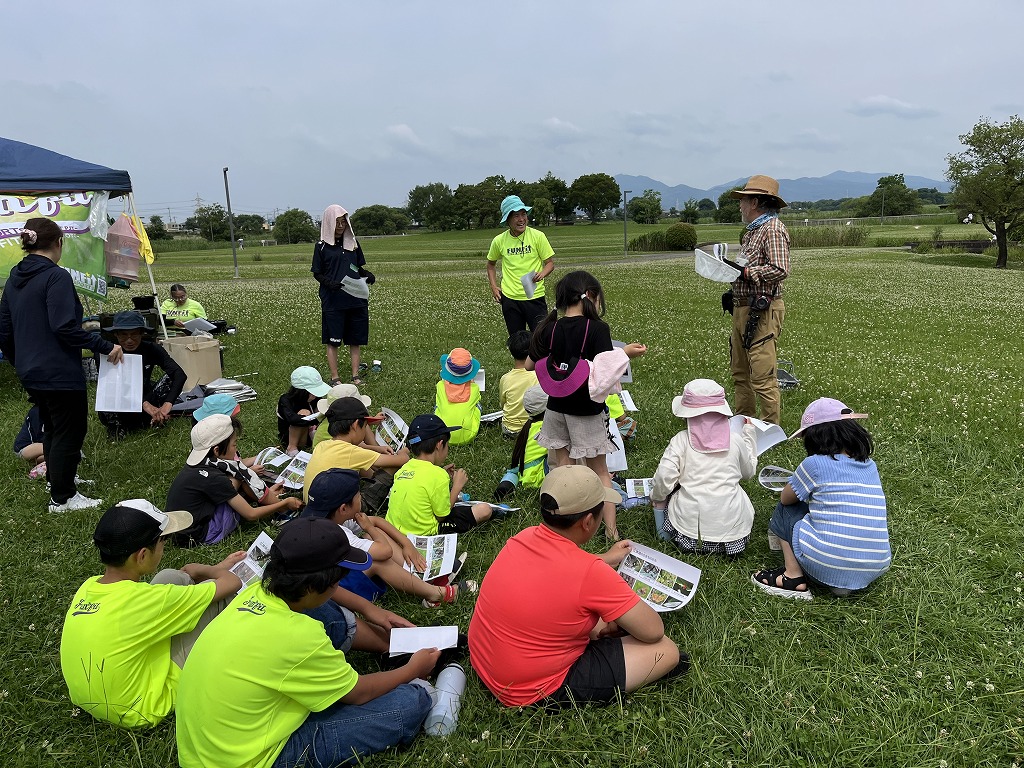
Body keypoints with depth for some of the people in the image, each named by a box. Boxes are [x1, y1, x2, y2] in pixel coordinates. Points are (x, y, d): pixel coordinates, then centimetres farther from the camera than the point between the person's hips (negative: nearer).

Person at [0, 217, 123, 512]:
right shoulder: (56, 277, -17)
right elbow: (65, 327, -26)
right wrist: (106, 347, -22)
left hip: (31, 372, 9)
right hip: (60, 372, -9)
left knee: (52, 427, 25)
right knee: (70, 431, 3)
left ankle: (58, 479, 40)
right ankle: (62, 498, 11)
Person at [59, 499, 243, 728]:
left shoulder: (88, 587, -9)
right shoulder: (146, 599, -29)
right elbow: (231, 582, -17)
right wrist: (202, 570, 5)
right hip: (140, 711, -7)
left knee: (171, 578, 5)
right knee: (219, 593, -6)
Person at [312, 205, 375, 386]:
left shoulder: (353, 242, 10)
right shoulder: (322, 246, 1)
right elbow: (317, 273, 2)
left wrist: (367, 275, -4)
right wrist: (329, 283, -18)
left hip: (356, 299, 4)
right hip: (333, 301, -3)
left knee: (355, 339, 6)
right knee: (333, 340, 0)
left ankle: (355, 376, 14)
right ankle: (334, 378, 7)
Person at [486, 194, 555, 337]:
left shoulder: (538, 236, -5)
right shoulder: (499, 241, 0)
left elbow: (550, 263, -1)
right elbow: (491, 264, 18)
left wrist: (542, 274, -22)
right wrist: (493, 287, 6)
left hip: (535, 297, -2)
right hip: (510, 298, 2)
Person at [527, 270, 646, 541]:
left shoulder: (549, 328, -5)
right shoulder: (597, 329, -17)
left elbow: (529, 364, 4)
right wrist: (625, 354, -9)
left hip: (556, 409, 3)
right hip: (586, 412, -3)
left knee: (563, 466, 17)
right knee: (600, 470, 12)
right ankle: (610, 529, 14)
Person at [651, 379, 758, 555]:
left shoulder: (681, 440, -8)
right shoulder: (735, 441, -2)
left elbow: (664, 476, -14)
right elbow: (749, 472, 16)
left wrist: (656, 498, 8)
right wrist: (749, 435, 25)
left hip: (689, 523, -1)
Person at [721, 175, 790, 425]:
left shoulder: (773, 229, -11)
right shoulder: (752, 230, 20)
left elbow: (780, 270, -22)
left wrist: (745, 272, -22)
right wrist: (733, 292, 16)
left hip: (762, 311, -10)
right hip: (743, 308, 10)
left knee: (762, 376, -9)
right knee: (740, 373, 15)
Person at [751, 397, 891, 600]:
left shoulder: (815, 464, -7)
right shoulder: (869, 465, 9)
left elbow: (785, 498, 8)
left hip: (827, 564, -5)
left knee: (785, 509, 16)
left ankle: (794, 578, 10)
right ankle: (843, 582, 14)